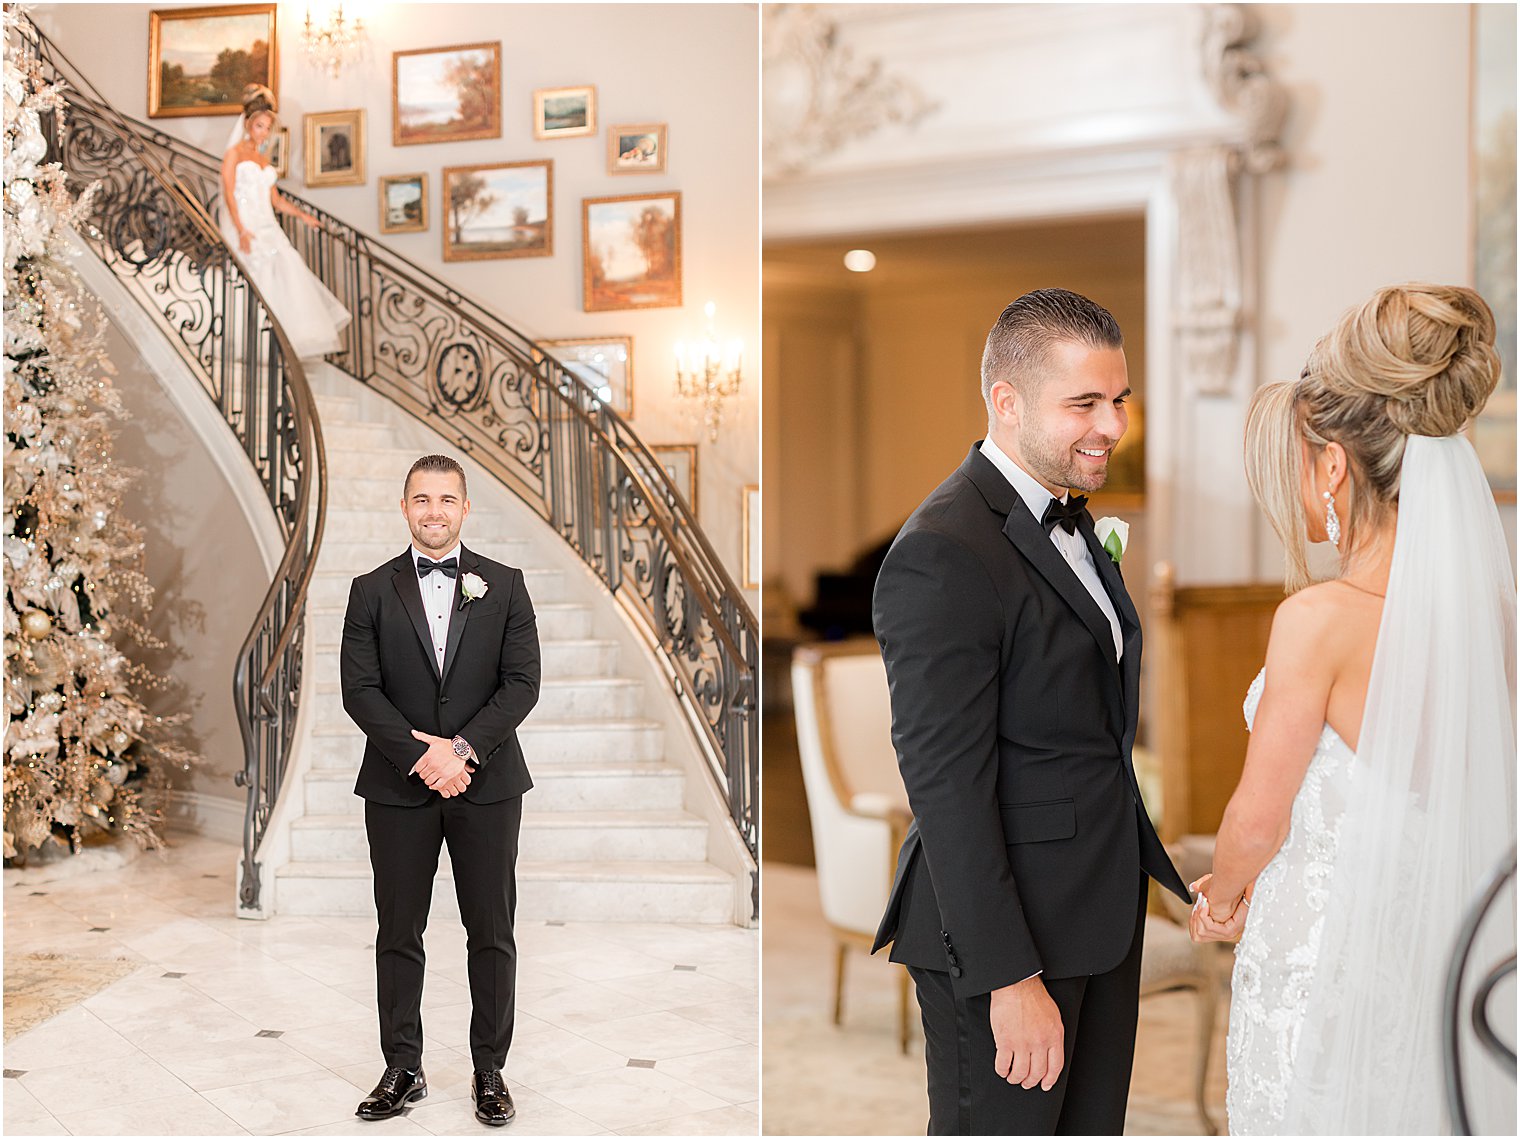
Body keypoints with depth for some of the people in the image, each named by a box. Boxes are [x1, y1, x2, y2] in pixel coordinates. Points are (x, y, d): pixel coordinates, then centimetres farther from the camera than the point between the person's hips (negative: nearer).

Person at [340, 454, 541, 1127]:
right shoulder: (372, 590, 4)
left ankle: (490, 1072, 17)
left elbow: (523, 682, -2)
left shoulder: (505, 586, 4)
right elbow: (359, 689, -3)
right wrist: (420, 756, -14)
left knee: (492, 935, 5)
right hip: (398, 786, 0)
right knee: (398, 935, 7)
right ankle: (403, 1070, 19)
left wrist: (462, 749, -14)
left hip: (487, 783, 0)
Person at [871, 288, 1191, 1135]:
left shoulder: (1069, 518, 10)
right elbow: (946, 787, -23)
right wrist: (1009, 978, -23)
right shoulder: (942, 557, -21)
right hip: (1008, 931, -9)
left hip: (1104, 908, 9)